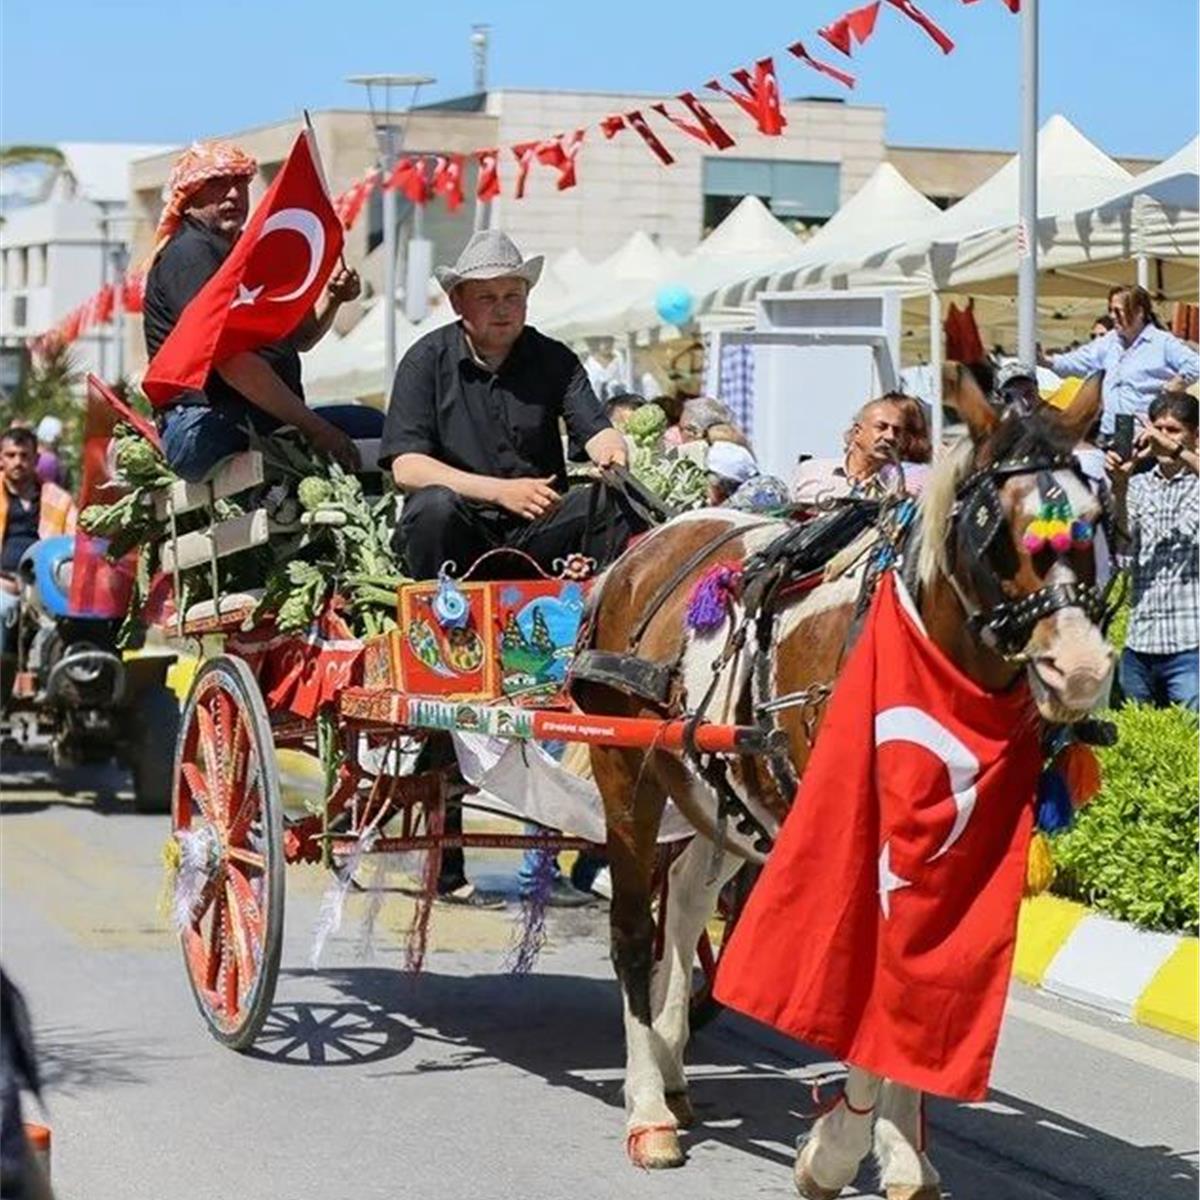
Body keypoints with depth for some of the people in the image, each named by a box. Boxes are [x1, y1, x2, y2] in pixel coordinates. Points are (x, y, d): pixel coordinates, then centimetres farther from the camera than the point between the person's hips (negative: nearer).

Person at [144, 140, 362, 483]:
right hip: (203, 426, -10)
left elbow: (297, 338, 32)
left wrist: (331, 300, 9)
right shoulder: (189, 253, -7)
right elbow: (231, 361, -18)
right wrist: (313, 428, -20)